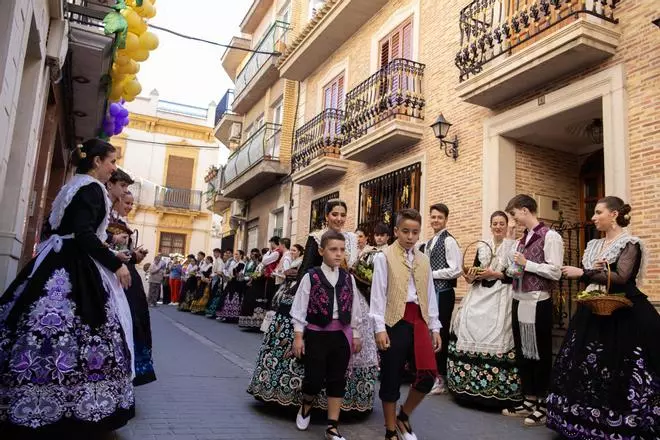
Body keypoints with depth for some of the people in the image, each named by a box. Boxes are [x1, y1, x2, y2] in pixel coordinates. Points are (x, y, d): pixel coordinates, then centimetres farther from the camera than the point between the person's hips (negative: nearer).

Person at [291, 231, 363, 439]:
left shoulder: (348, 278, 4)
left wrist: (355, 335, 9)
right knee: (315, 378, -1)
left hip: (341, 334, 3)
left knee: (337, 380, 7)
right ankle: (306, 405, 33)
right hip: (316, 333, -3)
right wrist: (298, 335, -6)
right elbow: (300, 308, -4)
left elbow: (354, 309, 9)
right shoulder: (311, 277, -6)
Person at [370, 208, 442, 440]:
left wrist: (435, 327, 11)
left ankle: (404, 416, 21)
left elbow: (430, 295, 15)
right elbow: (378, 294, -5)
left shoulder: (424, 260, 13)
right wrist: (380, 328, -11)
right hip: (396, 321, -4)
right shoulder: (384, 257, -1)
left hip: (419, 320, 4)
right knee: (392, 377, 4)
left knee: (428, 374, -5)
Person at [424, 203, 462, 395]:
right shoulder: (429, 243, 16)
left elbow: (456, 270, -18)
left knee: (441, 334, -1)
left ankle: (442, 378, 11)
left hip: (443, 293, -8)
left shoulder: (449, 241, -10)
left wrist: (431, 274, -13)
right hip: (430, 292, 8)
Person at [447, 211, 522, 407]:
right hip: (479, 294, 4)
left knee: (496, 335, -14)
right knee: (469, 326, -7)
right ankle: (469, 383, 3)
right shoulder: (482, 246, 16)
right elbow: (475, 270, 14)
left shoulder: (514, 246, 2)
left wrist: (495, 274, -12)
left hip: (501, 296, -4)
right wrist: (471, 277, -7)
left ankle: (496, 389, -5)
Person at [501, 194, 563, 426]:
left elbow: (555, 272, -16)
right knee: (522, 352, 14)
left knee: (540, 353, 4)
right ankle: (529, 401, 26)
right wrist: (513, 269, -1)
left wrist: (526, 264, -14)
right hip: (519, 300, 8)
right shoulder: (521, 239, 14)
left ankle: (542, 405, 16)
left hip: (538, 302, -8)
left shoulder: (549, 236, -9)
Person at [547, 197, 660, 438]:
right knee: (586, 366, 5)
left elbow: (621, 278, -19)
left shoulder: (630, 244, -7)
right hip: (593, 312, 7)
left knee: (616, 370, -5)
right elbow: (584, 275, 12)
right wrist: (595, 271, -9)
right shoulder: (593, 245, 14)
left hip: (622, 314, -7)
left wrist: (584, 273, -17)